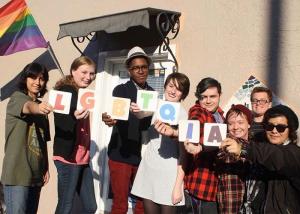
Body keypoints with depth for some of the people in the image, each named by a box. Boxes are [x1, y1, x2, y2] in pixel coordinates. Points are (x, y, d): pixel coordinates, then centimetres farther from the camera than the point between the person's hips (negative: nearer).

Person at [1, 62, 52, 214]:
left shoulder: (41, 106, 17)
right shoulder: (17, 97, -4)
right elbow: (28, 107, -30)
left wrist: (46, 167, 12)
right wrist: (38, 108, -51)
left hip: (36, 173, 7)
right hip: (17, 173, -7)